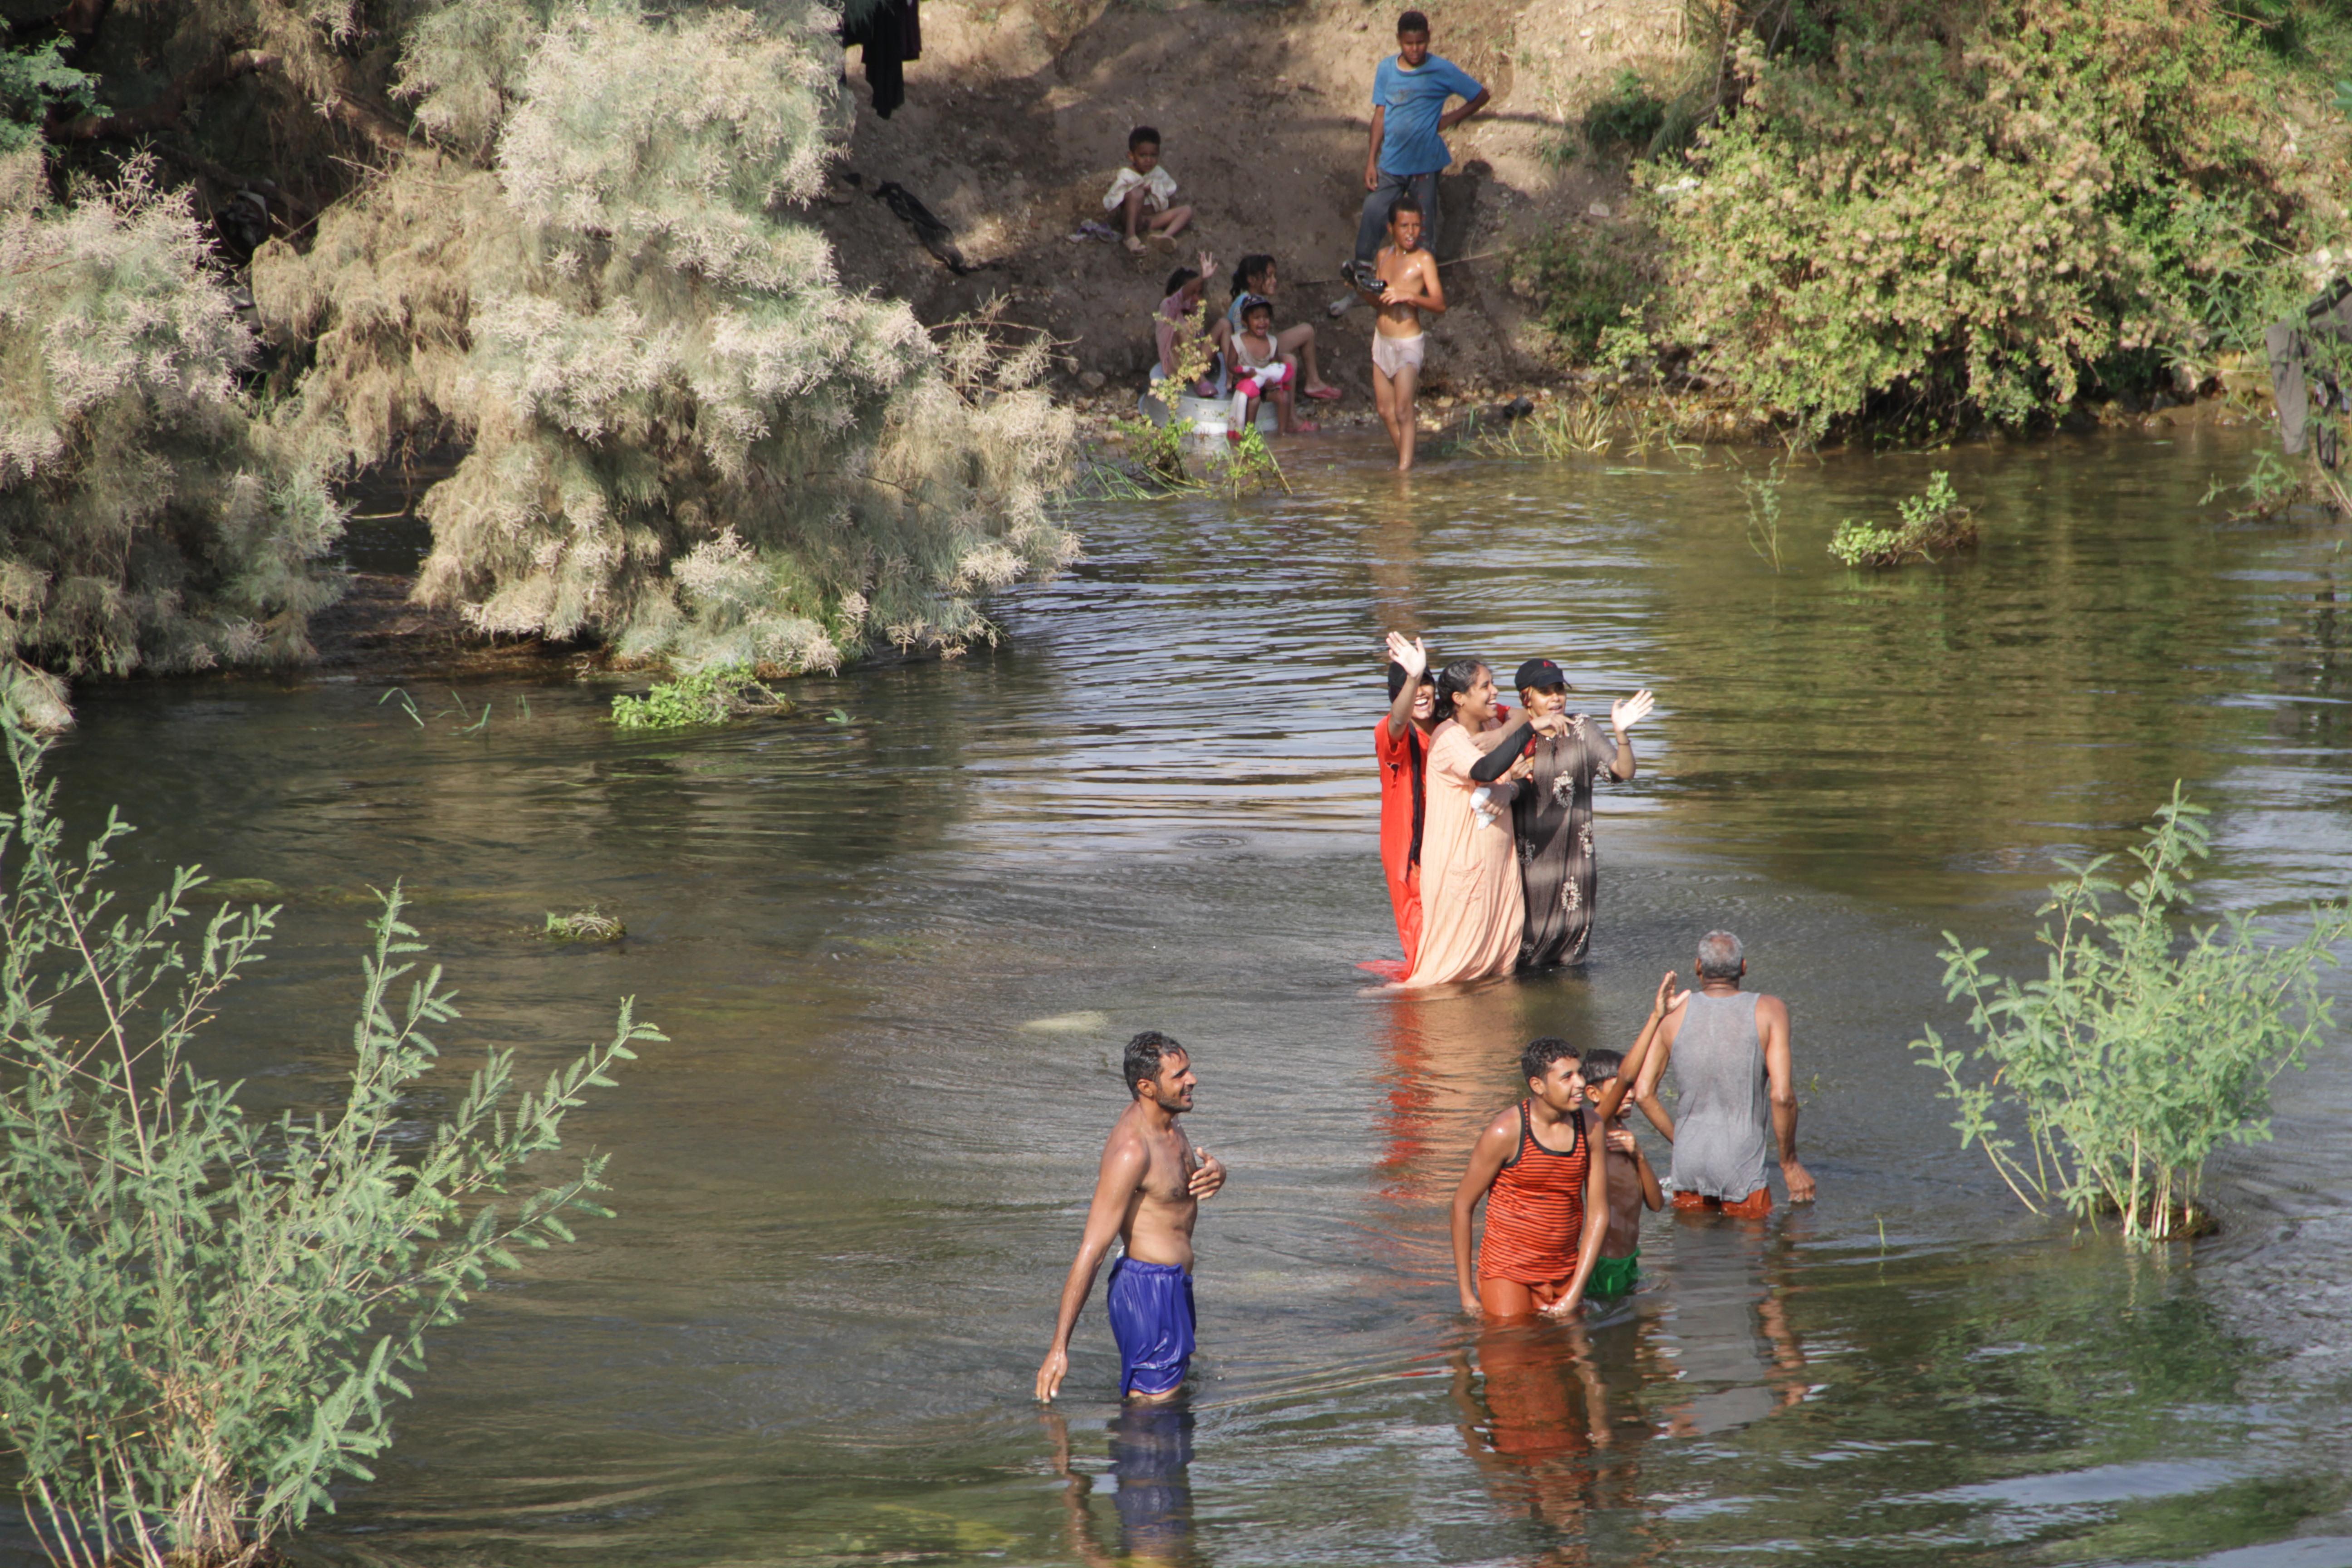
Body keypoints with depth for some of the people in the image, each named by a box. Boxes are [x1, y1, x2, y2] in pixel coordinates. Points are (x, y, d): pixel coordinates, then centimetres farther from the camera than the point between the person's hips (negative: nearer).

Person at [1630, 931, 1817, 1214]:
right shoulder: (1769, 1011, -5)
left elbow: (1643, 1093, 1)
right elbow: (1781, 1096, -11)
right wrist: (1789, 1163, 1)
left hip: (1688, 1167, 3)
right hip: (1741, 1169, -3)